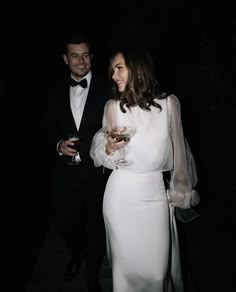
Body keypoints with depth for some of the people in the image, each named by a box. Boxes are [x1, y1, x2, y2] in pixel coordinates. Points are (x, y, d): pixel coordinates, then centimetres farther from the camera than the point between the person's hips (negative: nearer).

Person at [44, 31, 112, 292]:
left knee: (96, 226, 10)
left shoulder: (107, 89, -4)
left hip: (97, 172, -3)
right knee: (64, 223, 15)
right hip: (65, 173, 4)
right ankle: (77, 255, 50)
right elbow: (50, 132, 10)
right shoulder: (56, 93, 8)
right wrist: (58, 146, -10)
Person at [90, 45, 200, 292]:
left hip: (157, 192, 0)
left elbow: (177, 150, 3)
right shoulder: (113, 106, -1)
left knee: (158, 265, 7)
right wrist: (110, 148, -15)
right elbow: (99, 152, 8)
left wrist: (181, 194, 8)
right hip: (122, 194, 1)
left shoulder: (169, 103, -4)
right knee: (125, 262, 12)